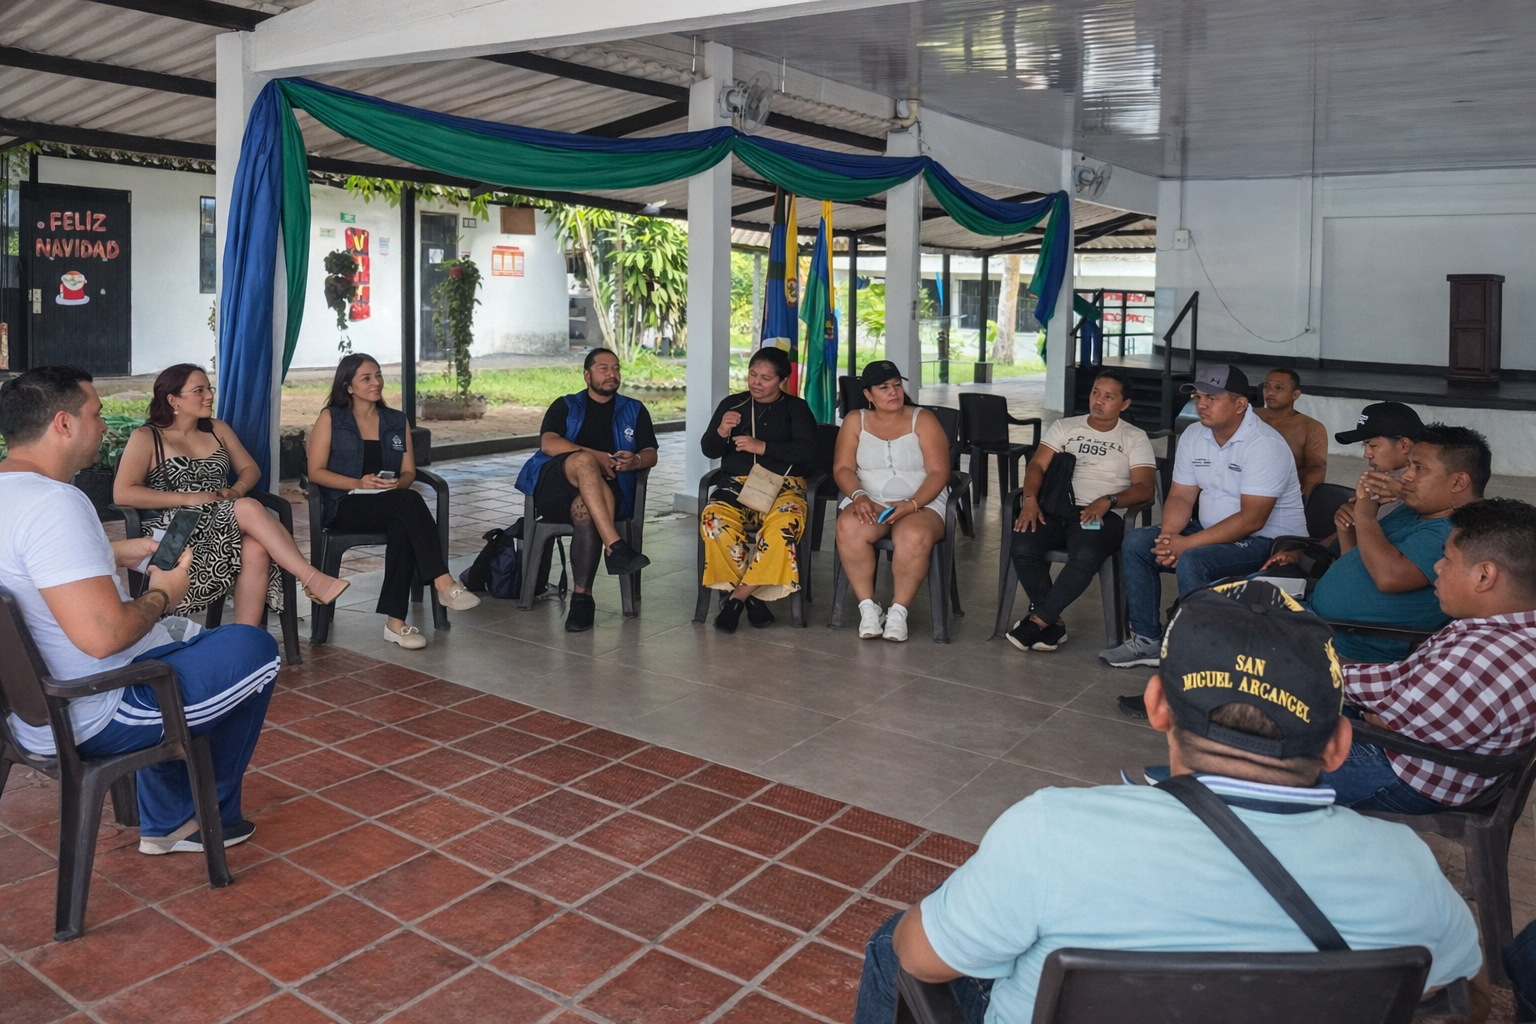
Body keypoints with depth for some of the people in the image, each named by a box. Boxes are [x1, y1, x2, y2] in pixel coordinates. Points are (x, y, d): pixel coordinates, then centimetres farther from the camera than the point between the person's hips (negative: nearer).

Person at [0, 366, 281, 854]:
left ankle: (166, 825, 33)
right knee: (255, 648, 1)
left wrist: (116, 552, 14)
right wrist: (161, 596, -15)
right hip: (84, 720, -10)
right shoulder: (52, 503, -28)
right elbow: (103, 635, -34)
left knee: (183, 633, 31)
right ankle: (212, 817, 21)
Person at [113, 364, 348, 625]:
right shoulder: (146, 438, 1)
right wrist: (189, 498, -16)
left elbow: (250, 469, 20)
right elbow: (122, 493, -10)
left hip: (222, 523, 5)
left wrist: (236, 490, -5)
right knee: (249, 508, -33)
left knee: (256, 550, -33)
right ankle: (313, 579, -33)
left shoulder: (218, 429, 17)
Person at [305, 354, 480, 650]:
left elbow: (409, 473, 13)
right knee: (410, 502, -34)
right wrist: (359, 483, -17)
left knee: (403, 527, -35)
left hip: (391, 506, 3)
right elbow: (316, 472, -1)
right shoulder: (331, 418, 7)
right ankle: (443, 583, -41)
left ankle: (395, 621, -37)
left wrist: (397, 483, -12)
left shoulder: (397, 421, 17)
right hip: (344, 506, -3)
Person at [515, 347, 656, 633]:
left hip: (605, 489, 1)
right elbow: (548, 443, 0)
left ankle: (582, 597, -34)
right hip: (555, 486, 0)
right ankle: (616, 547, -48)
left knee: (585, 508, -37)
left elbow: (651, 454, 13)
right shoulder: (565, 406, 19)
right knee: (584, 461, -36)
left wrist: (636, 461, -13)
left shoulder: (634, 410, 24)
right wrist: (597, 456, -14)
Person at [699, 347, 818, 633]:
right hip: (738, 484, 2)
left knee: (783, 525, -37)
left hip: (783, 485, -2)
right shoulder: (732, 404, 15)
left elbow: (808, 452, -6)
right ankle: (753, 596, -18)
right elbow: (709, 451, 11)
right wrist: (721, 432, -12)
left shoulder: (796, 408, 9)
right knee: (714, 520, -33)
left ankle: (738, 596, -22)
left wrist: (762, 447, -15)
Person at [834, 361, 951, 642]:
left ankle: (899, 610, -18)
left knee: (914, 536, -36)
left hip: (921, 504, -1)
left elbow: (939, 473, -4)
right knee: (848, 527, -33)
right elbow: (842, 468, 2)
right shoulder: (855, 421, 9)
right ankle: (868, 606, -19)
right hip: (869, 502, 2)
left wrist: (912, 504, -19)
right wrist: (859, 496, -18)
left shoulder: (923, 420, 3)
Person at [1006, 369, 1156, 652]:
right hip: (1056, 508, 3)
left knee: (1084, 557, -37)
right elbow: (1037, 464, 7)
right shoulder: (1064, 426, 18)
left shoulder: (1135, 438, 11)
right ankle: (1053, 623, -13)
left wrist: (1108, 501, -19)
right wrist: (1030, 499, -13)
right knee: (1022, 549, -29)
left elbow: (1144, 489, 0)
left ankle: (1037, 620, -21)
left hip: (1101, 515, -2)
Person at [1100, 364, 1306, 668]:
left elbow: (1251, 520, -26)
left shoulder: (1265, 445, -21)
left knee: (1192, 561, -33)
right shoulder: (1194, 435, 3)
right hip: (1211, 532, 8)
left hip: (1267, 541, -8)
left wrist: (1187, 544, -27)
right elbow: (1180, 497, 6)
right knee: (1135, 543, -7)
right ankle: (1146, 640, 0)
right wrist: (1168, 536, -15)